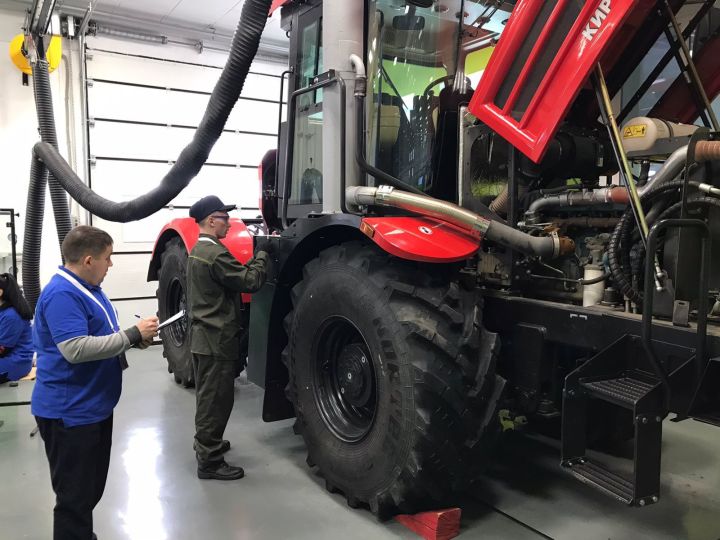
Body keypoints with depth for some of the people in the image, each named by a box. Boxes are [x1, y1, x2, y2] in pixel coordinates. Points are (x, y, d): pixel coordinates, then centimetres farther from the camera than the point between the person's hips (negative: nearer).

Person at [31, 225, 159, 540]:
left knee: (91, 489, 23)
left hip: (93, 407, 10)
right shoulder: (62, 293, -22)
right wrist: (132, 334, -25)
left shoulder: (87, 287, 10)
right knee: (75, 495, 4)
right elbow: (75, 349, -31)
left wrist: (134, 337, 1)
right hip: (70, 412, -10)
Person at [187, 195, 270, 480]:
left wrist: (254, 260, 2)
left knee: (207, 395, 22)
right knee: (217, 399, -2)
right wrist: (263, 256, -6)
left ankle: (205, 442, 38)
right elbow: (251, 281, -19)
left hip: (201, 337, 11)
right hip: (217, 339, -11)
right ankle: (209, 461, 7)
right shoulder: (216, 254, -21)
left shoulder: (197, 251, 13)